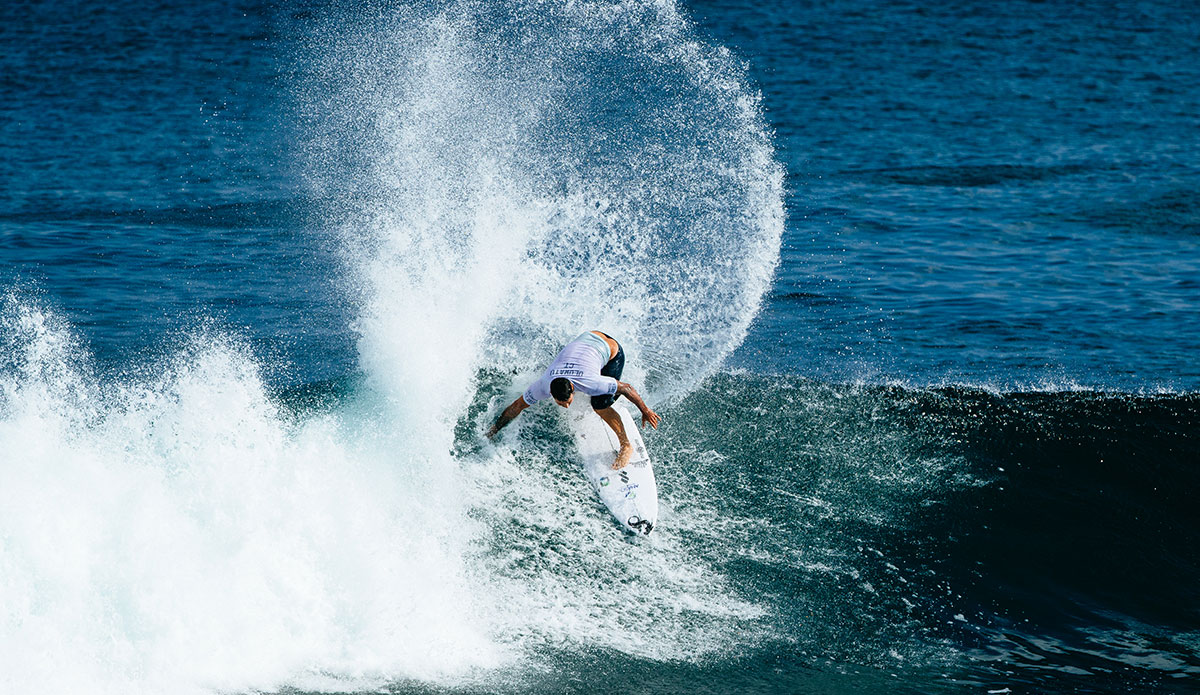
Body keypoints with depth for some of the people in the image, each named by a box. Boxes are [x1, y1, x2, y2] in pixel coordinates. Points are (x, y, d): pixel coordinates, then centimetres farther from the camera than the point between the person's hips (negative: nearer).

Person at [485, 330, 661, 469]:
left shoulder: (589, 383, -41)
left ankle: (626, 446, -2)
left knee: (600, 405, -19)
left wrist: (645, 411, -18)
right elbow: (517, 406, -15)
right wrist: (496, 428, -7)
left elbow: (626, 388, -28)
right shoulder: (544, 386, -29)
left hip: (612, 351, -5)